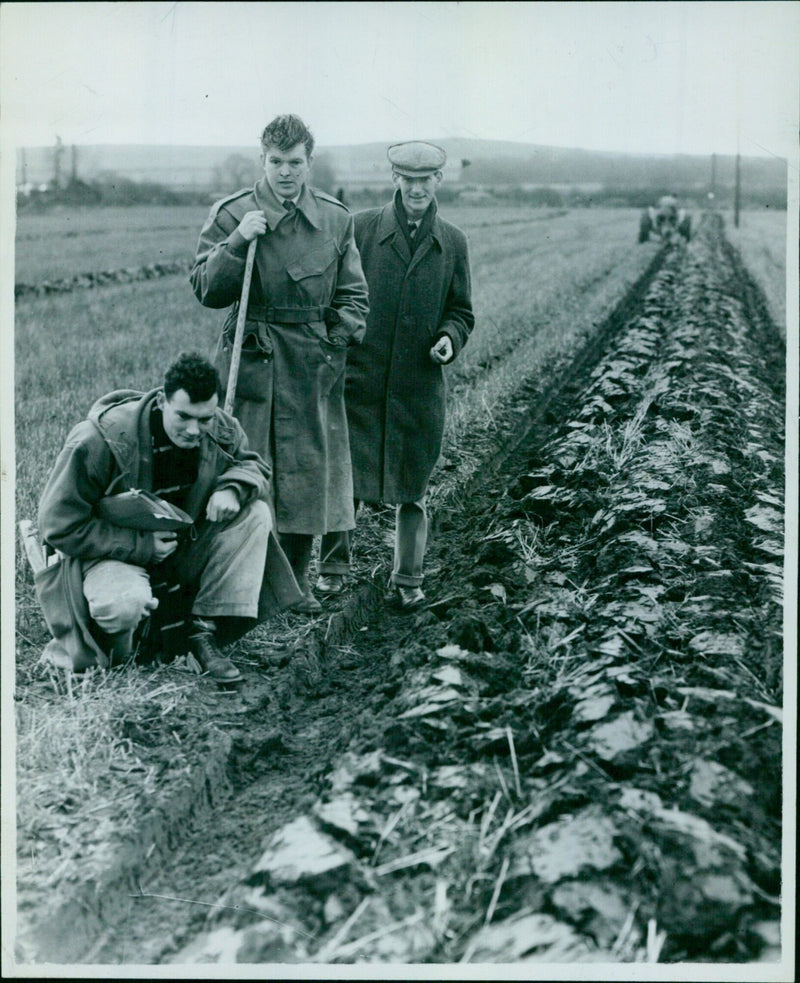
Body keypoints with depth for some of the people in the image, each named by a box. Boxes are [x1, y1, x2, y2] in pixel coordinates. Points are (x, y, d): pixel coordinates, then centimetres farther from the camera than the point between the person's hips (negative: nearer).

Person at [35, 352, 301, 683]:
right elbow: (60, 525, -20)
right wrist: (141, 546, -26)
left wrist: (232, 488, -18)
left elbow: (254, 465, 8)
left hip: (181, 550, 6)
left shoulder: (220, 431, -11)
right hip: (107, 554, -6)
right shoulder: (99, 440, -25)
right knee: (125, 604, -40)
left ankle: (204, 630, -14)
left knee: (255, 514, -15)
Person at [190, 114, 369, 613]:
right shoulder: (232, 214, 0)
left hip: (314, 366, 3)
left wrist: (337, 341, -1)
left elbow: (353, 296, 13)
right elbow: (207, 291, -5)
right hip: (251, 362, -2)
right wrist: (236, 243, -18)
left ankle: (296, 582, 21)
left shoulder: (336, 218, 8)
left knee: (307, 472, 7)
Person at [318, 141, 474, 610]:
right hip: (360, 377, -1)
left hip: (420, 384, 1)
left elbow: (460, 310, 13)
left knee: (412, 486, 8)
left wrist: (450, 338, -7)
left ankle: (408, 579, 20)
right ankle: (334, 566, 21)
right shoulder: (362, 228, 2)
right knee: (343, 477, 3)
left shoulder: (453, 242, 7)